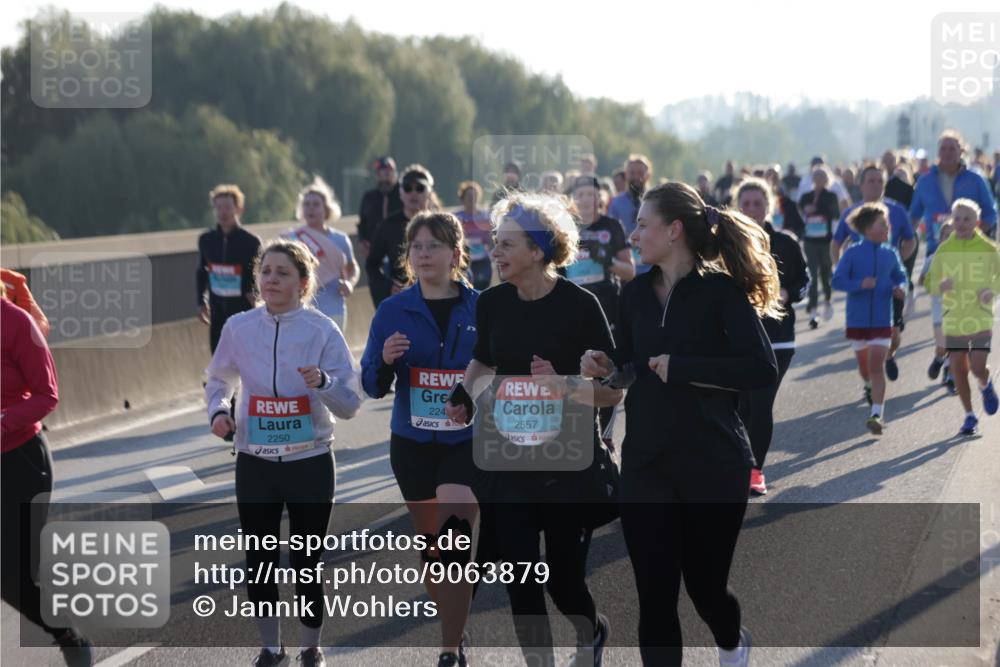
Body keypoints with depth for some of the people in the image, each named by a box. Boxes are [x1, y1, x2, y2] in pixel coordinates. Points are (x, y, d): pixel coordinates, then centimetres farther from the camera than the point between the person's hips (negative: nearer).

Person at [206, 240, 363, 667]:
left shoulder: (322, 330, -8)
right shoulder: (239, 327, -2)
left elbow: (350, 405, -8)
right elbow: (218, 380, 16)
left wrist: (323, 382, -27)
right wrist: (218, 411, -4)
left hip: (310, 463, -2)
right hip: (255, 462, 2)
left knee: (306, 562, 5)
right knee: (259, 559, 8)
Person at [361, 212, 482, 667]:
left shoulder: (482, 309, -4)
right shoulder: (393, 311, 1)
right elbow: (373, 387, 1)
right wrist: (385, 360, -19)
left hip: (468, 444, -3)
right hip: (412, 444, 3)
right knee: (431, 544, 13)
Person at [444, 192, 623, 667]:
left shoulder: (579, 305, -13)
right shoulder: (492, 303, 1)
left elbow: (612, 391, -11)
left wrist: (563, 386, -28)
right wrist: (464, 396, 3)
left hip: (569, 465, -4)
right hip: (509, 462, 4)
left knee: (563, 581, 3)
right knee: (519, 582, 0)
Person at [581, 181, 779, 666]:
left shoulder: (722, 290, -9)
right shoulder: (636, 293, 7)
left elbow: (763, 371, -18)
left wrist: (681, 367, -18)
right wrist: (609, 370, -5)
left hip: (714, 463, -4)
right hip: (645, 464, 4)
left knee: (704, 584, 10)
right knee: (655, 598, -3)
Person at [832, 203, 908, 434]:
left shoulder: (890, 254, 1)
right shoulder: (852, 254, -7)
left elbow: (900, 277, 15)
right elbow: (837, 281, -9)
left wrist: (900, 288, -7)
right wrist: (860, 284, -25)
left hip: (882, 320, 0)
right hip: (857, 319, 0)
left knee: (877, 365, -11)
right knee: (864, 363, 18)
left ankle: (877, 414, -16)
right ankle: (870, 387, 51)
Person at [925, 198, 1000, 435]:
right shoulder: (944, 250, 1)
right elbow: (930, 282, 6)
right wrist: (940, 286, -17)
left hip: (981, 317, -2)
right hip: (953, 318, 2)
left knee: (977, 366, -10)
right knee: (958, 370, 2)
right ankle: (969, 416, 17)